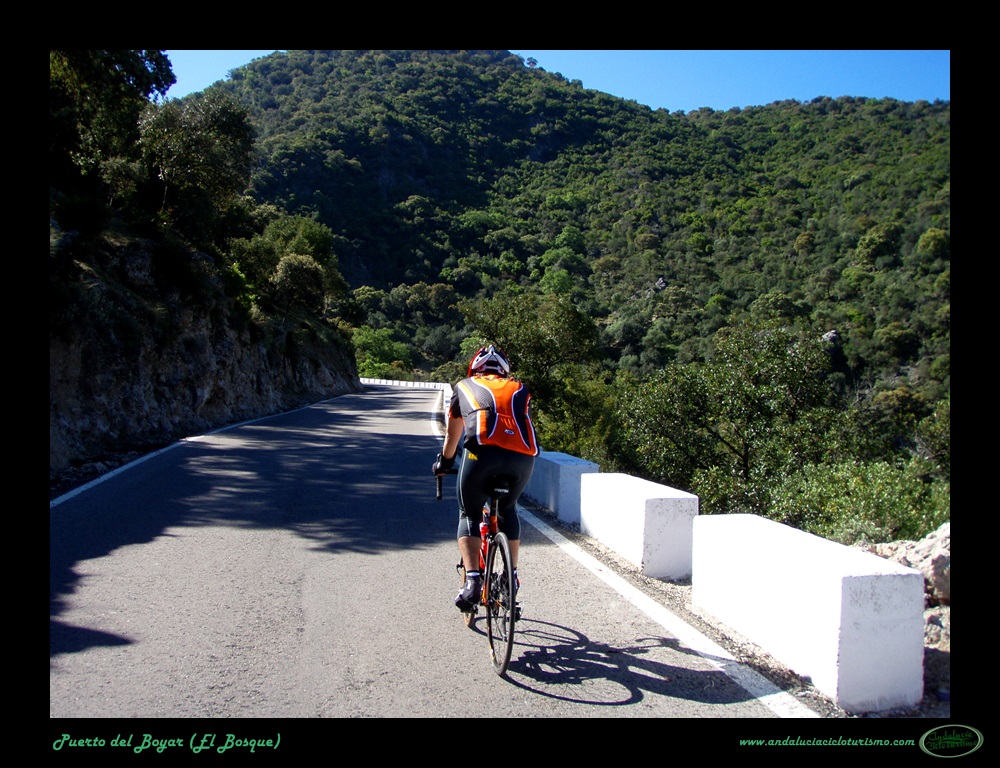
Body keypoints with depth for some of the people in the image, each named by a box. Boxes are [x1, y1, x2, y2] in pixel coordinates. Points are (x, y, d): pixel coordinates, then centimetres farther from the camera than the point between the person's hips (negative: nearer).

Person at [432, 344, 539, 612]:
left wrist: (444, 463, 54)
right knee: (508, 509, 28)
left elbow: (453, 434, 38)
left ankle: (472, 581, 1)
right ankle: (512, 576, 27)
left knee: (469, 514, 16)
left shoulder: (464, 386, 28)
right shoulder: (519, 389, 32)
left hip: (483, 451, -2)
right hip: (523, 456, 3)